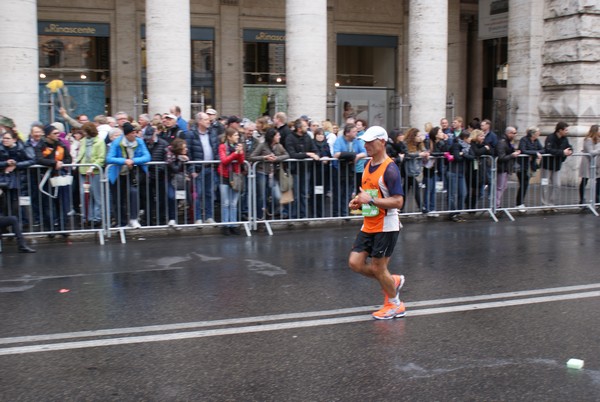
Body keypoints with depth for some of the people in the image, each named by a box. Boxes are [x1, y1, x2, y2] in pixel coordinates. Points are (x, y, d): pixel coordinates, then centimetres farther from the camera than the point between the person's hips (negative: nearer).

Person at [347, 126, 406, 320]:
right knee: (355, 263, 3)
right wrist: (359, 202, 3)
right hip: (368, 225, 8)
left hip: (385, 227, -8)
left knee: (378, 268, 1)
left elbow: (398, 201, -22)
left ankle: (395, 305, 24)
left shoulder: (390, 169, -17)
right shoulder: (368, 165, 8)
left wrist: (371, 200, -27)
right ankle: (392, 281, 24)